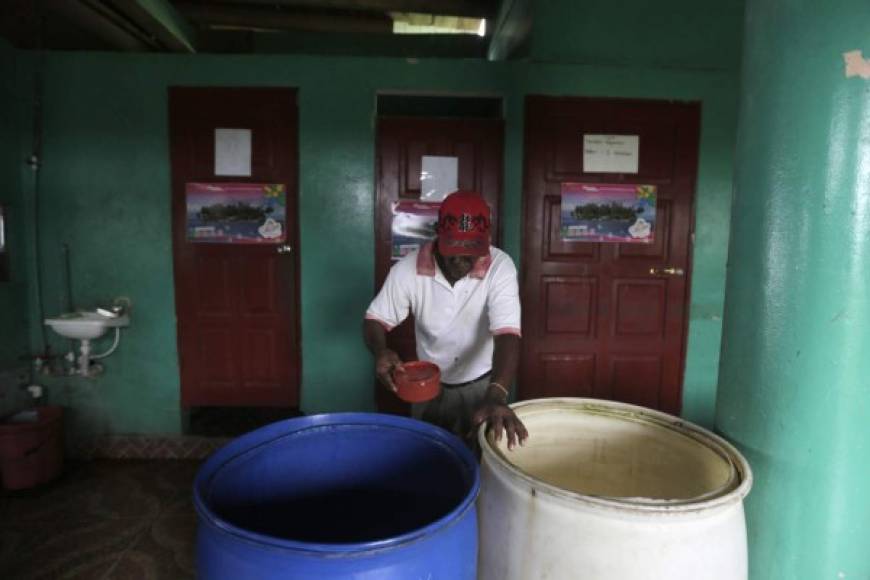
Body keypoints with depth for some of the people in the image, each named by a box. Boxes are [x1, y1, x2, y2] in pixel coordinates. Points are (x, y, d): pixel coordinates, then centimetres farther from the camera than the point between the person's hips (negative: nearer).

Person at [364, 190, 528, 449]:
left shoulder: (500, 267, -24)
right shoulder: (407, 269, -20)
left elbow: (507, 333, -32)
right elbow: (375, 319, -9)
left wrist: (497, 396, -47)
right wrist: (381, 351, -32)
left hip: (481, 385, -1)